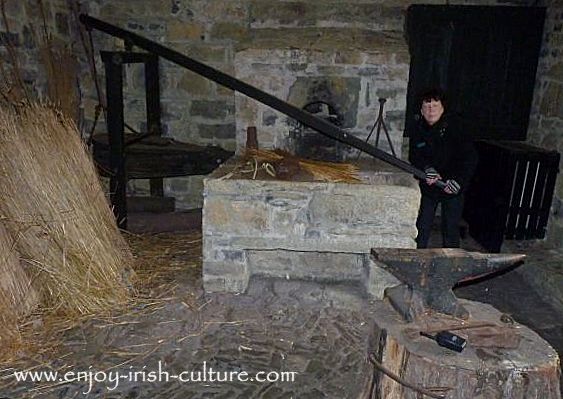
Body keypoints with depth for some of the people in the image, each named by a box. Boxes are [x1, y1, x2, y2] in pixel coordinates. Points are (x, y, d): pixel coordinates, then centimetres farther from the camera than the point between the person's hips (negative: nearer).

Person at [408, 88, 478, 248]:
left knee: (450, 229, 6)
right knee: (422, 228, 8)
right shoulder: (418, 130, -4)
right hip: (428, 186, 3)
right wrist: (427, 168, -26)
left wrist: (459, 180, -30)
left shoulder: (453, 128, -15)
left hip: (452, 187, -3)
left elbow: (470, 157, -18)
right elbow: (414, 156, -6)